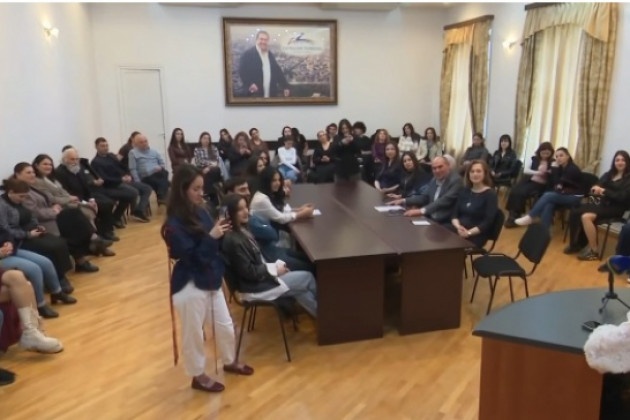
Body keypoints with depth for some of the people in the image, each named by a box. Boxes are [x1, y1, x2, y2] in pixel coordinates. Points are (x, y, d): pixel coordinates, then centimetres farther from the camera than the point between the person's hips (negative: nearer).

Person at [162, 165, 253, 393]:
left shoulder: (200, 212, 1)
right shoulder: (174, 225, -21)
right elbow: (190, 258, -24)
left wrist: (220, 233, -8)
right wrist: (211, 237, -27)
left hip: (210, 280, 8)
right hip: (190, 286, -8)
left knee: (225, 325, 21)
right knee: (193, 334, 12)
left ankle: (230, 362, 46)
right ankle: (198, 376, 33)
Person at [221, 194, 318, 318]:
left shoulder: (242, 230, 4)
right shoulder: (233, 240, -27)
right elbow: (248, 272, -24)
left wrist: (276, 264, -1)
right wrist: (274, 268, -14)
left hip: (260, 276, 9)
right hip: (253, 288, -9)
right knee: (307, 278, 0)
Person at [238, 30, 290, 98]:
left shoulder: (271, 55, 17)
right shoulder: (248, 54, -3)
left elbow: (278, 72, 18)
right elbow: (242, 71, -11)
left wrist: (285, 87, 9)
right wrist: (249, 84, -26)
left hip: (271, 95, 6)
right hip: (254, 95, -6)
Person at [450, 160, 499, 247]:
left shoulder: (490, 194, -2)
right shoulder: (465, 191, 16)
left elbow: (488, 222, -11)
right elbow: (455, 214, 10)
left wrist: (469, 232, -21)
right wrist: (458, 226, -12)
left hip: (476, 235, -5)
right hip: (458, 231, 6)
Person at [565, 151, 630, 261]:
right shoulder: (608, 174, 19)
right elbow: (597, 186, 11)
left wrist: (603, 191, -19)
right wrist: (596, 189, -13)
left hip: (615, 208, -6)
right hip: (603, 203, 6)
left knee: (586, 217, -31)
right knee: (574, 212, -21)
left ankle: (593, 251, -21)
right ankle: (576, 244, -8)